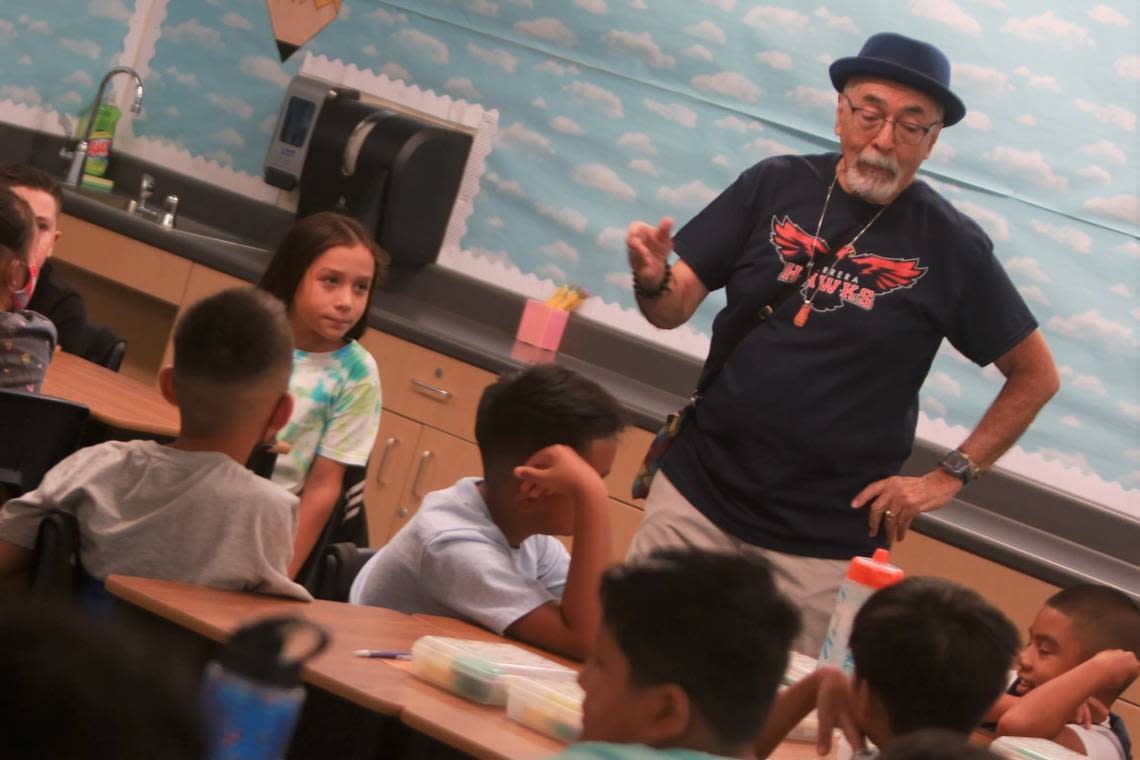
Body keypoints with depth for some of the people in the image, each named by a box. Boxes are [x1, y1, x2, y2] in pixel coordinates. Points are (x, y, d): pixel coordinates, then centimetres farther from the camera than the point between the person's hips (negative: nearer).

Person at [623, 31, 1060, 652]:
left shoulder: (952, 246, -5)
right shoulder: (775, 186, 1)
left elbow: (1035, 377, 5)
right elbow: (675, 310, 0)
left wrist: (948, 477, -1)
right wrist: (653, 281, -22)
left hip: (821, 547, -2)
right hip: (696, 492, 2)